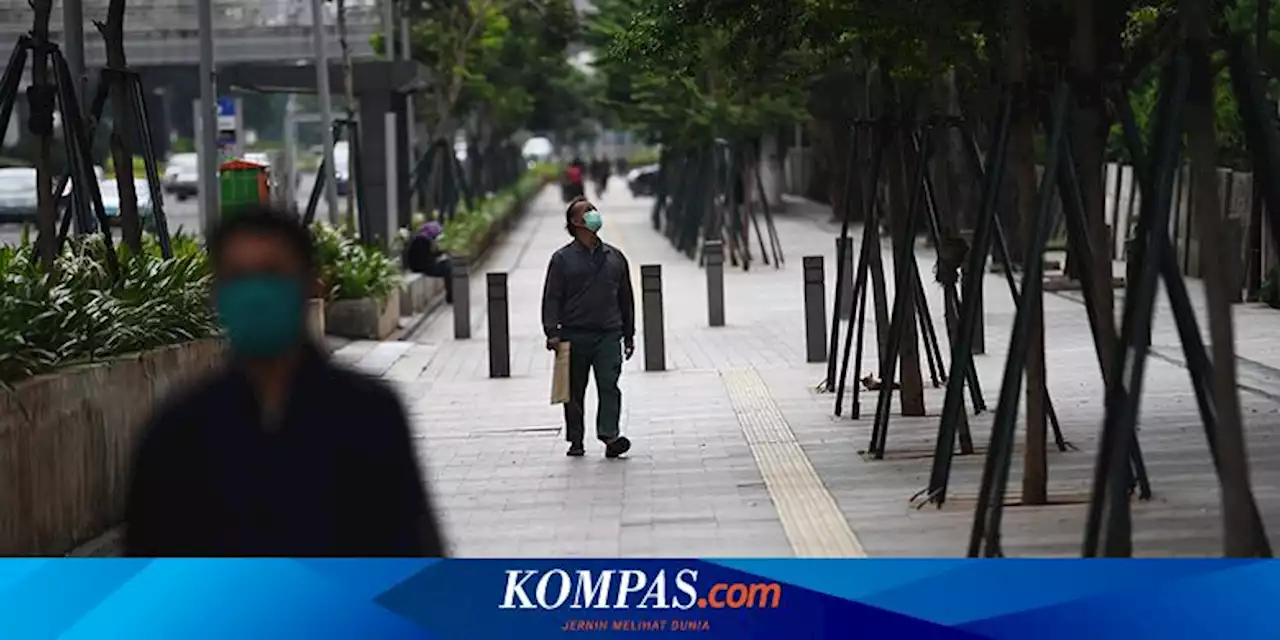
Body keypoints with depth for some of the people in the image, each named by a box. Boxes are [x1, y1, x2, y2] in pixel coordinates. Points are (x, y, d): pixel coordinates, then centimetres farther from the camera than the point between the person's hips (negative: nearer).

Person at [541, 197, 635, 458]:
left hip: (608, 335, 1)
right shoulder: (562, 259, 3)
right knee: (575, 391, 5)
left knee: (609, 384, -13)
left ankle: (609, 435, -20)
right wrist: (552, 332, -11)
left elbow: (625, 297, 19)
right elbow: (552, 298, 1)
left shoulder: (615, 257, 13)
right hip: (574, 336, -1)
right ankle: (575, 440, 15)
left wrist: (629, 335, 17)